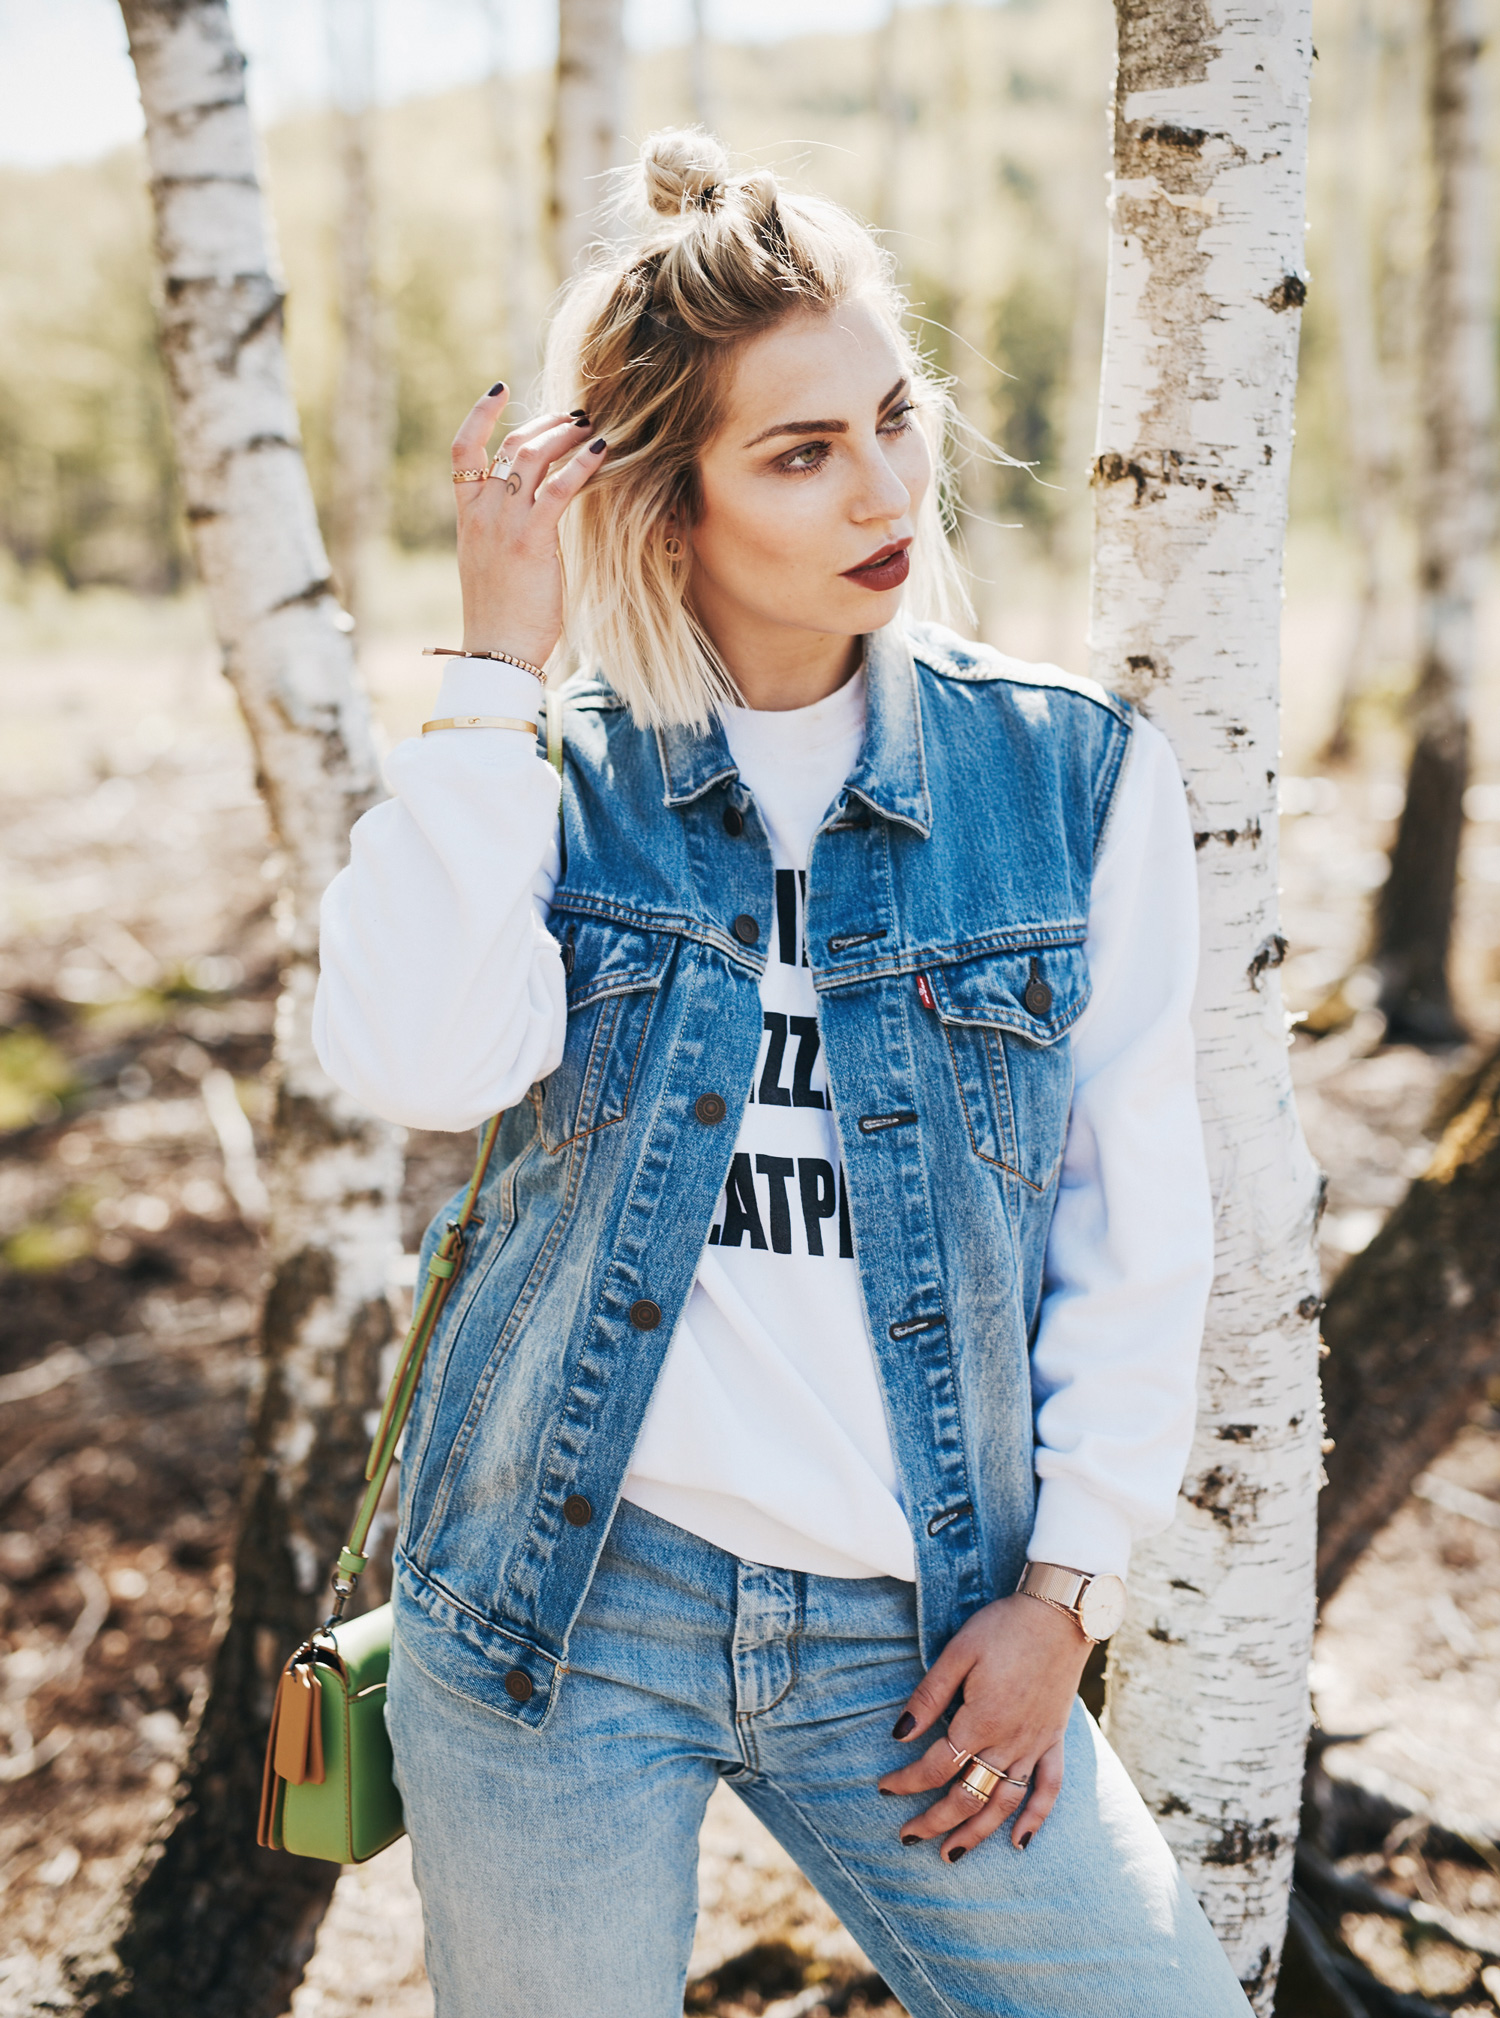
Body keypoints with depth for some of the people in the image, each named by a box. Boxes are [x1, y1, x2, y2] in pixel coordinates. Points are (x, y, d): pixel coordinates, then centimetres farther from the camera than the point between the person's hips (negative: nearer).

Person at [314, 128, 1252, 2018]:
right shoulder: (546, 773, -1)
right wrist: (498, 666, -16)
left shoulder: (1074, 777, 0)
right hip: (561, 1614, 0)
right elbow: (416, 1061, -21)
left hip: (911, 1640, 1)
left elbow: (1139, 1226, 3)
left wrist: (1064, 1582, -1)